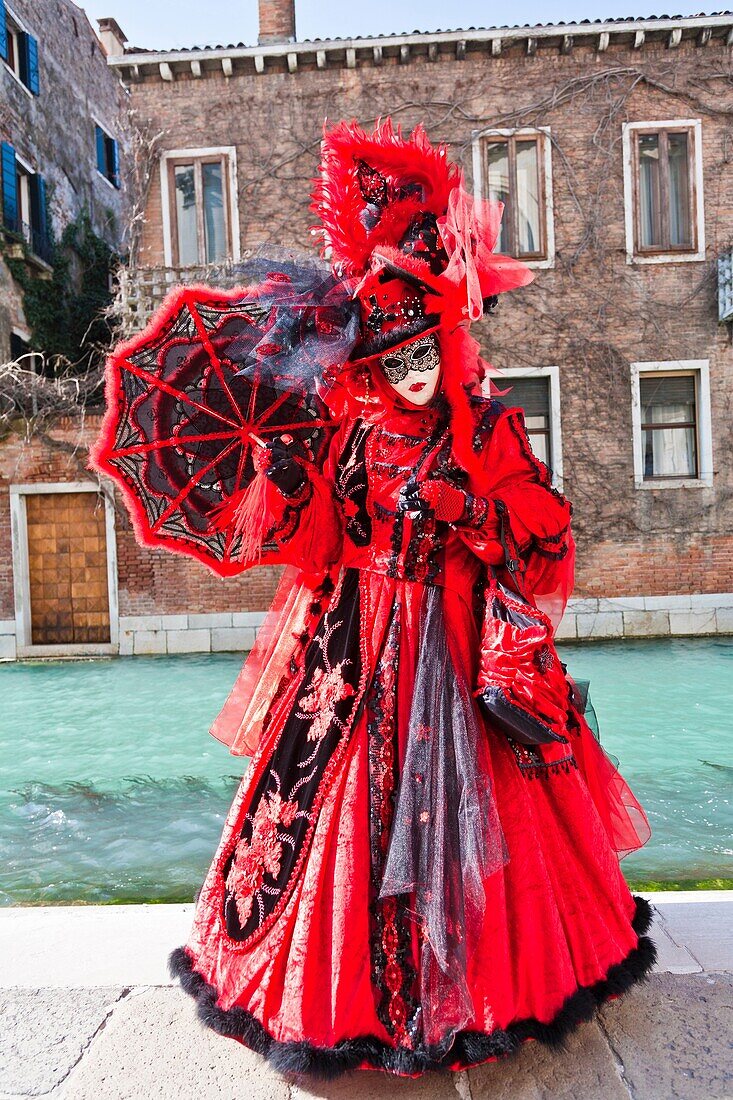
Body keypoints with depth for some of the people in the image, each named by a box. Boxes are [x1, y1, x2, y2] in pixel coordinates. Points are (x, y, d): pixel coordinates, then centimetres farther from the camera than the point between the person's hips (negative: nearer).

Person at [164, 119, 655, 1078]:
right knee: (355, 800, 6)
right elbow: (314, 548, 3)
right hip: (362, 651, 2)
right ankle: (346, 982, 30)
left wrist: (463, 509, -16)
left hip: (460, 648, -1)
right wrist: (291, 483, -12)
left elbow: (545, 536, -3)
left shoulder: (492, 431, 2)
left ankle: (480, 977, 31)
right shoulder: (353, 436, 6)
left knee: (463, 807, 5)